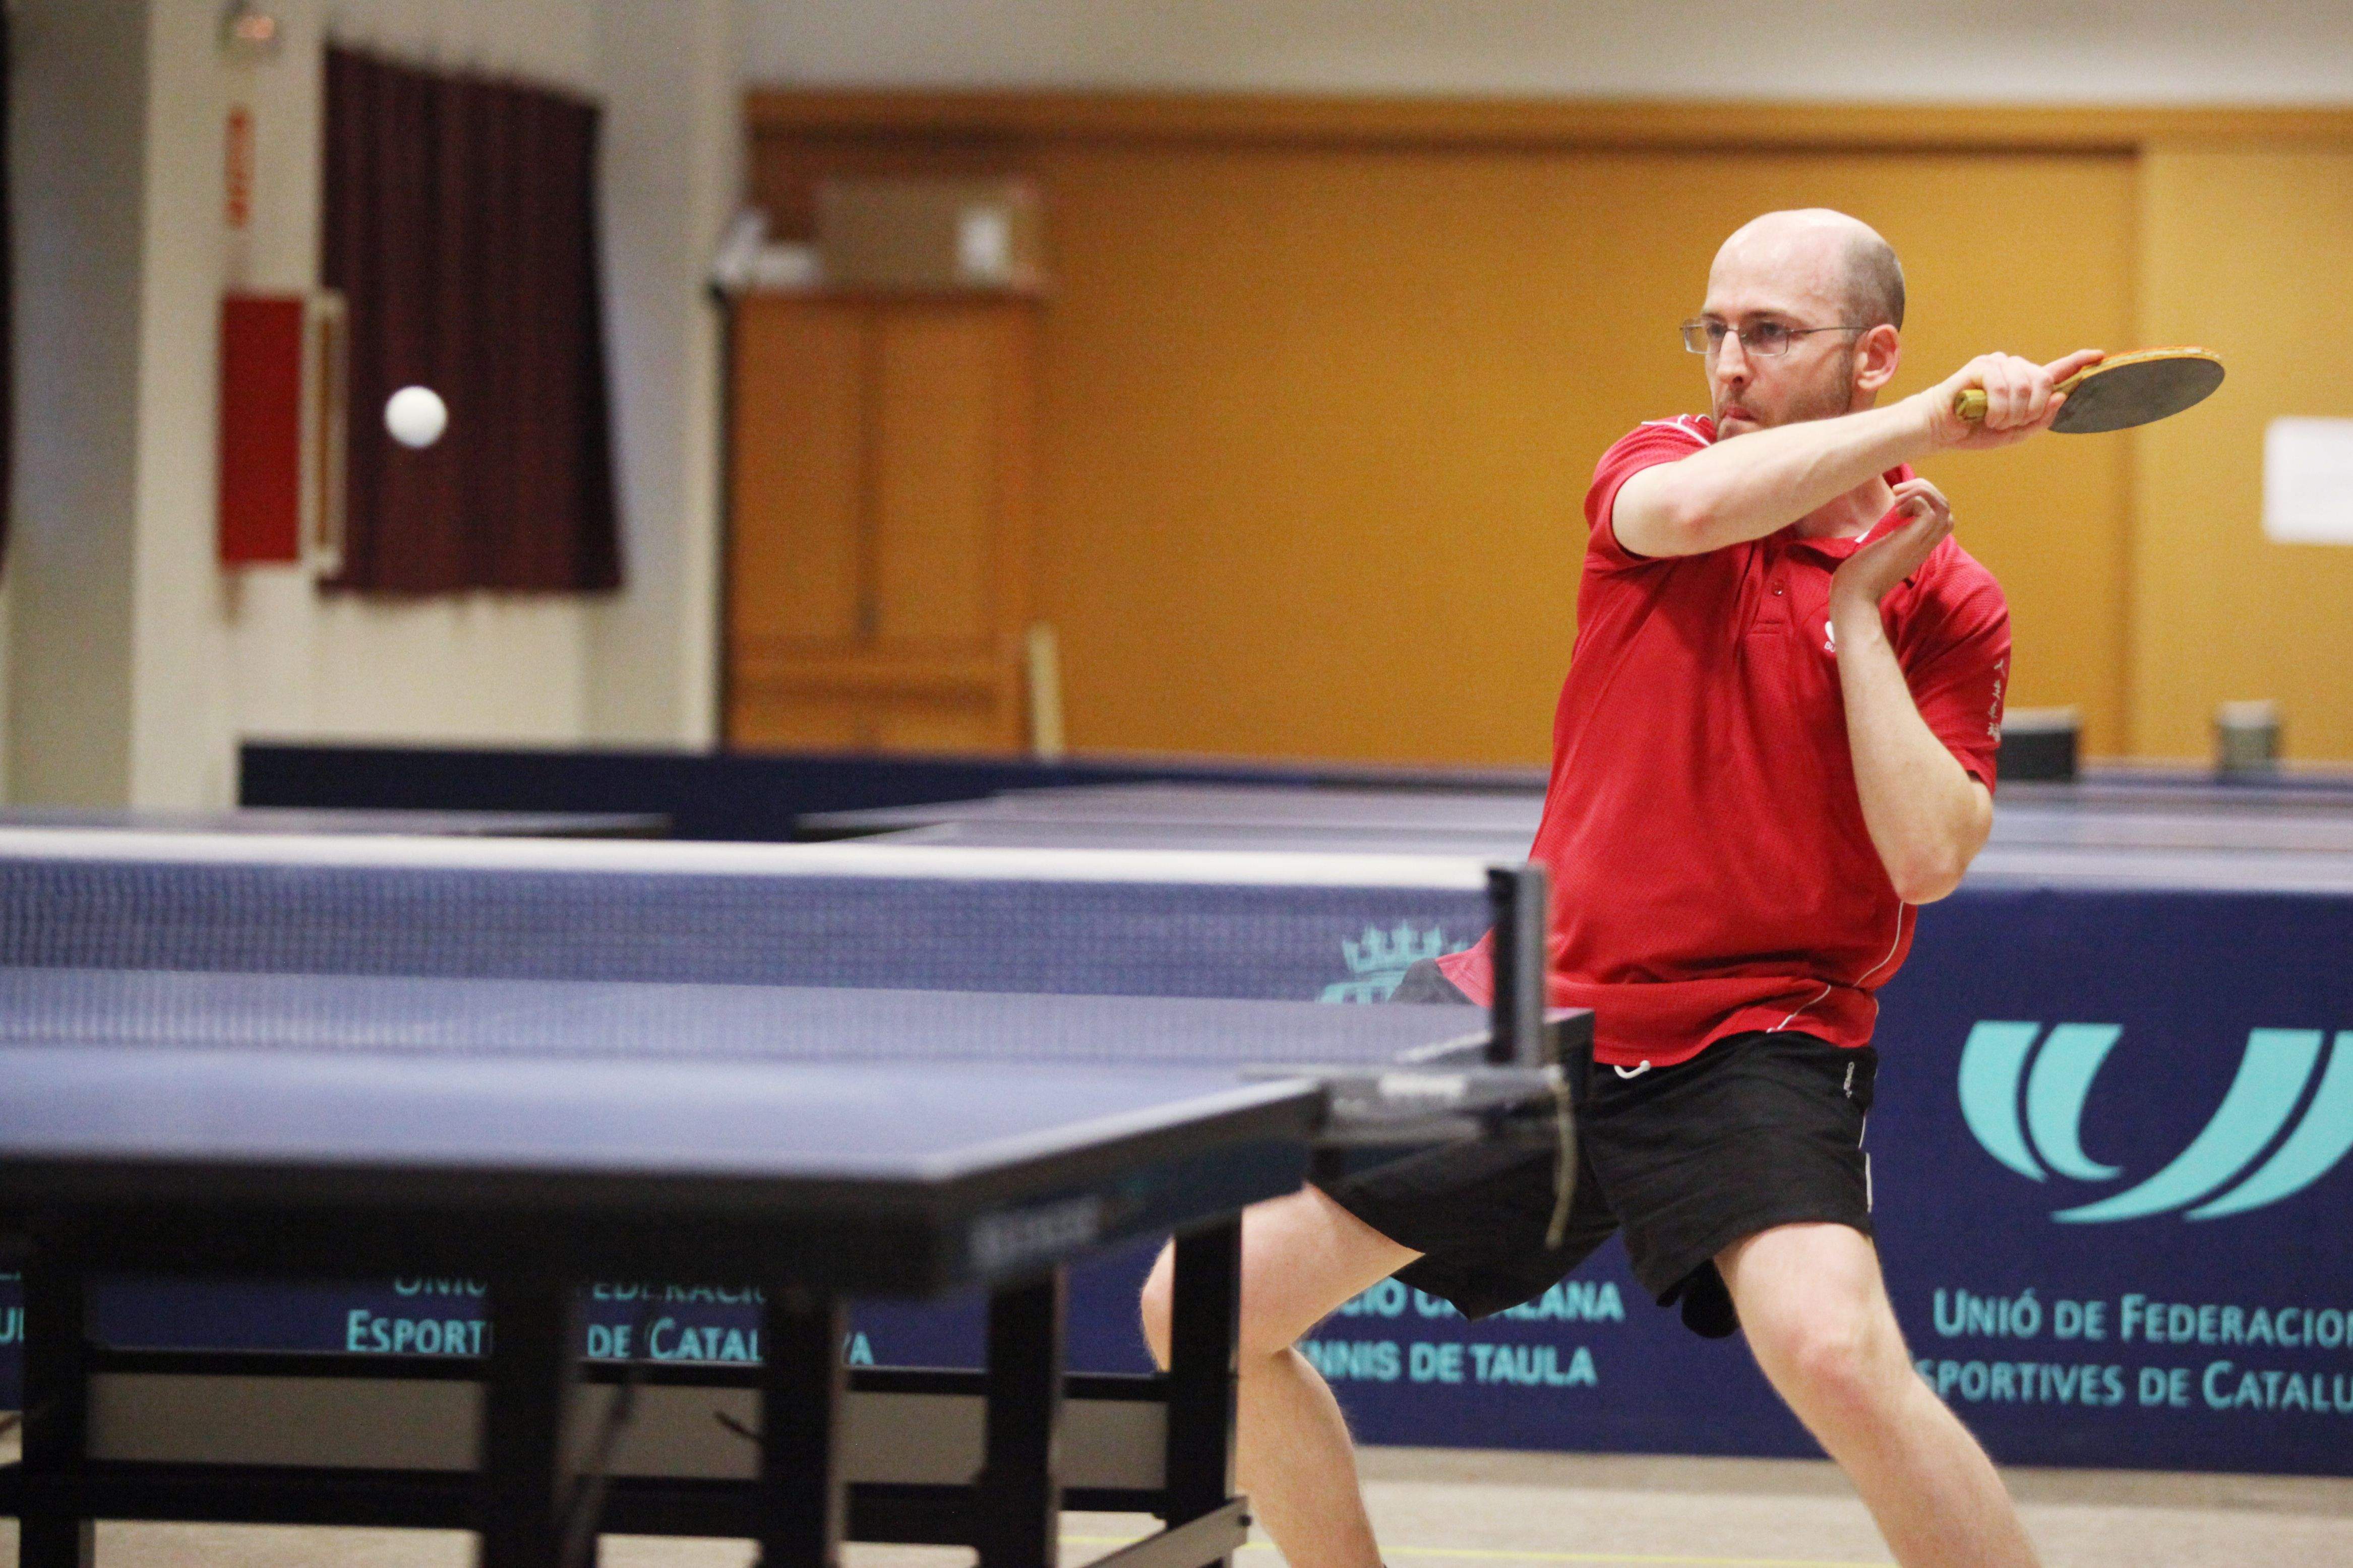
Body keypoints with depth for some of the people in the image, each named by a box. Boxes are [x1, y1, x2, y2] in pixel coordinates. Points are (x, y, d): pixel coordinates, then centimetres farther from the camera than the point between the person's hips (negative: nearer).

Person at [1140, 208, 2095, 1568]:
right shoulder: (1661, 467, 2)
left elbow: (1930, 855, -18)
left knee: (1834, 1347, -32)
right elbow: (1685, 505, -24)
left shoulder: (1945, 603, -4)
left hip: (1755, 1035, -4)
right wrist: (1925, 423, -25)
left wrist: (1856, 607, -15)